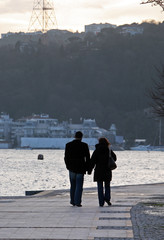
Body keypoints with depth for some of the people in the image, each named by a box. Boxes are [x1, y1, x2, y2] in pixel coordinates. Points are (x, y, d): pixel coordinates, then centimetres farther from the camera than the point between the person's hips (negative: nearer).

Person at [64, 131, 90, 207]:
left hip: (71, 168, 3)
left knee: (73, 185, 16)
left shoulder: (68, 145, -1)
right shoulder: (84, 145, -8)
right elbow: (87, 158, -5)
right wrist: (87, 168, 3)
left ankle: (73, 201, 21)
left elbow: (66, 157, 3)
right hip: (80, 168, -2)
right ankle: (77, 202, -5)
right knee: (79, 186, 1)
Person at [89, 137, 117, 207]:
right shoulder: (109, 151, 0)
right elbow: (114, 158, 11)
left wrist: (90, 170, -1)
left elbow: (92, 161, -6)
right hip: (107, 171, 1)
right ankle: (107, 198, -5)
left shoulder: (96, 151, -2)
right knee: (107, 186, 16)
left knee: (100, 187, 3)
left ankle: (101, 202, -2)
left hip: (98, 171, -1)